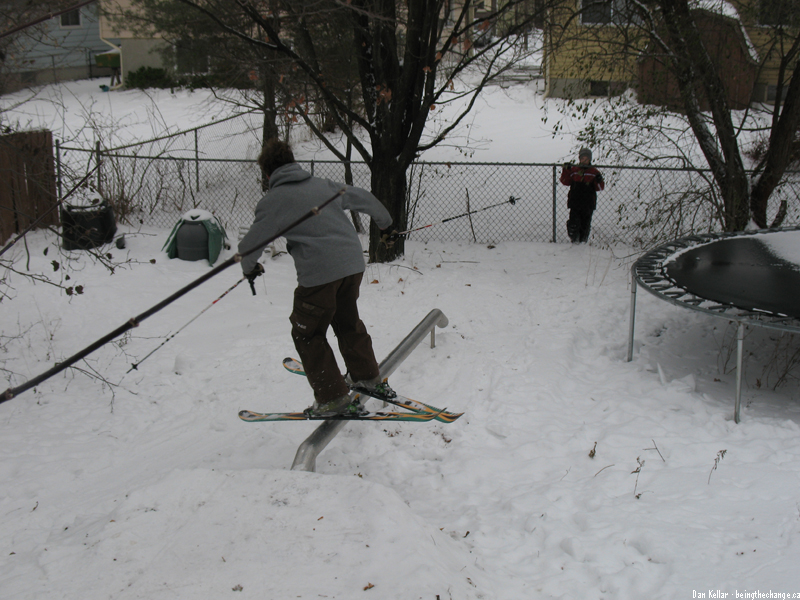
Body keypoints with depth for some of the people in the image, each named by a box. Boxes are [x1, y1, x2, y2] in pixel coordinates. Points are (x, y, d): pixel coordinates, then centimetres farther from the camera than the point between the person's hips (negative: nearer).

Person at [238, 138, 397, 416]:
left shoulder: (273, 201, 0)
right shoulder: (324, 185, 15)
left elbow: (250, 245, 3)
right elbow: (364, 199, 28)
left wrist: (250, 268, 26)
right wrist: (386, 224, 45)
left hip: (319, 274, -6)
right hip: (354, 263, 6)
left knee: (308, 335, 12)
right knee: (347, 321, 28)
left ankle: (333, 398, 13)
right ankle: (367, 376, 40)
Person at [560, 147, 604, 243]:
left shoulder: (594, 172, 7)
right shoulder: (573, 170, 8)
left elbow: (599, 187, 5)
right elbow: (565, 181, 3)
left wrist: (599, 181, -16)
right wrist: (566, 170, -8)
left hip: (588, 203, 0)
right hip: (575, 202, 0)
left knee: (585, 224, 5)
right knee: (573, 223, -8)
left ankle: (583, 241, 16)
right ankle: (574, 240, 6)